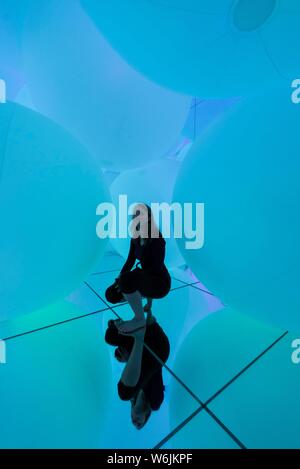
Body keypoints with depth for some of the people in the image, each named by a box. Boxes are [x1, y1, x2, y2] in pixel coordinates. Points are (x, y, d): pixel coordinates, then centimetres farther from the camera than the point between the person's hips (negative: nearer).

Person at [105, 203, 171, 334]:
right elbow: (130, 261, 5)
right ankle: (148, 301, 23)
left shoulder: (157, 238, -20)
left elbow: (157, 267, -25)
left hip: (160, 283, -8)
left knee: (127, 279, -33)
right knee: (113, 293, 3)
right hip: (147, 279, 8)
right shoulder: (135, 239, 3)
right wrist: (118, 280, -7)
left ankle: (139, 320, -10)